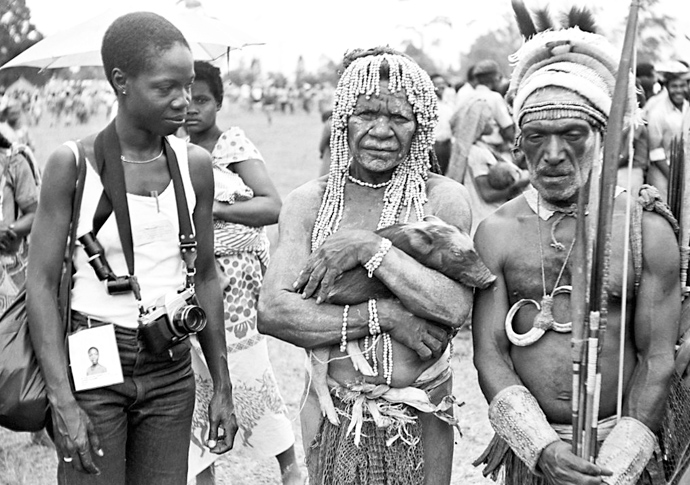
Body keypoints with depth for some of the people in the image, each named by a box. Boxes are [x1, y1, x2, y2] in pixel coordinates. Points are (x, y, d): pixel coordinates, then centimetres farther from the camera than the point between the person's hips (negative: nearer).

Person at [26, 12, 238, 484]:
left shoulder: (194, 164, 1)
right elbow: (41, 283, -9)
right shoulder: (73, 163, -10)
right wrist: (63, 402, -15)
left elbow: (206, 277, 9)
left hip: (171, 369, 3)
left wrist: (222, 387, 9)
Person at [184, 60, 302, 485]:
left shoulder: (233, 143, -5)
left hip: (235, 274, -4)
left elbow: (273, 207, -15)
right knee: (194, 379, 4)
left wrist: (212, 209, -22)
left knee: (248, 375, -2)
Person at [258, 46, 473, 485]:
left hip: (423, 416, 0)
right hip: (334, 414, 1)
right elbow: (273, 313, -14)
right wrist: (384, 316, -20)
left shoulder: (444, 198, -5)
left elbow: (456, 308, -20)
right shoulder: (310, 201, -2)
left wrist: (368, 247, -21)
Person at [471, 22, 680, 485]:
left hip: (624, 445, -1)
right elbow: (490, 356, -5)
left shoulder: (648, 231, -5)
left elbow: (656, 361, -5)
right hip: (529, 444, 1)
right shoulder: (496, 233, -3)